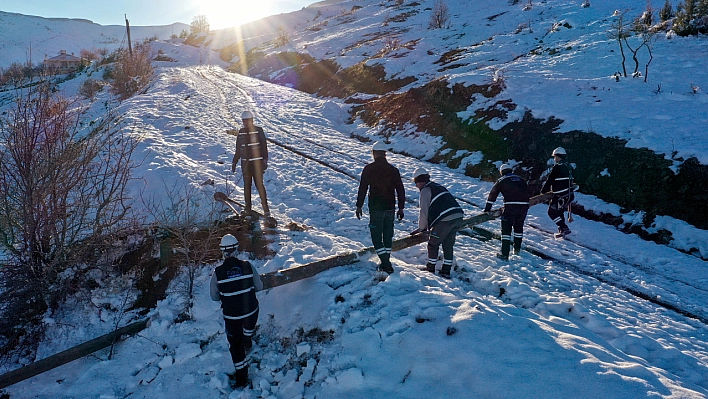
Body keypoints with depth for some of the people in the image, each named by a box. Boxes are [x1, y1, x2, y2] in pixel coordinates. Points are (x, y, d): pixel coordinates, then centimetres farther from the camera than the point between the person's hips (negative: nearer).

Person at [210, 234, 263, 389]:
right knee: (249, 324, 37)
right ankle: (247, 343, 61)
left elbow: (214, 296, -4)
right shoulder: (247, 266, -14)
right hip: (251, 311, 1)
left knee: (235, 345, 16)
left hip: (231, 316, -1)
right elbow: (259, 287, -2)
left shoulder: (218, 272, -16)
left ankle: (242, 379, 27)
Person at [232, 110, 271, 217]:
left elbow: (264, 147, -5)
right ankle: (247, 208, 16)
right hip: (245, 163, 5)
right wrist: (234, 162, 14)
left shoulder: (259, 131, -5)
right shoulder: (241, 132, 9)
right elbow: (238, 149, 15)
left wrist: (265, 161, -10)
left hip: (257, 162, -5)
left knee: (259, 184, -10)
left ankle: (266, 208, -4)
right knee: (247, 185, 8)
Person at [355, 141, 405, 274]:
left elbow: (362, 188, -7)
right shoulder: (393, 169, 4)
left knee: (376, 236, 2)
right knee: (388, 235, 16)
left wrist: (359, 206, 1)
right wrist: (401, 208, 12)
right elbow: (400, 190, 5)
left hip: (376, 208, -4)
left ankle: (386, 264, -7)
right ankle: (386, 262, 25)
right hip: (390, 207, 4)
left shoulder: (369, 169, -6)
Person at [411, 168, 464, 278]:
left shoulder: (425, 190, 0)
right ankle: (446, 271, 21)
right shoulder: (438, 187, 27)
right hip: (458, 217, 8)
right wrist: (428, 225, 33)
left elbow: (424, 211, -3)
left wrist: (421, 228, 8)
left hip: (446, 219, -8)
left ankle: (430, 269, 17)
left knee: (433, 244, 8)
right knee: (448, 245, 17)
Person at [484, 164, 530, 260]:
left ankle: (505, 254, -2)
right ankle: (517, 248, 36)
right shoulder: (521, 180, 24)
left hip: (510, 206, -4)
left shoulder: (501, 181, 12)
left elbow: (492, 195, 12)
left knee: (506, 228, 2)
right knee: (519, 226, 24)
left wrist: (487, 209, 17)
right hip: (524, 205, 4)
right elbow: (527, 192, 29)